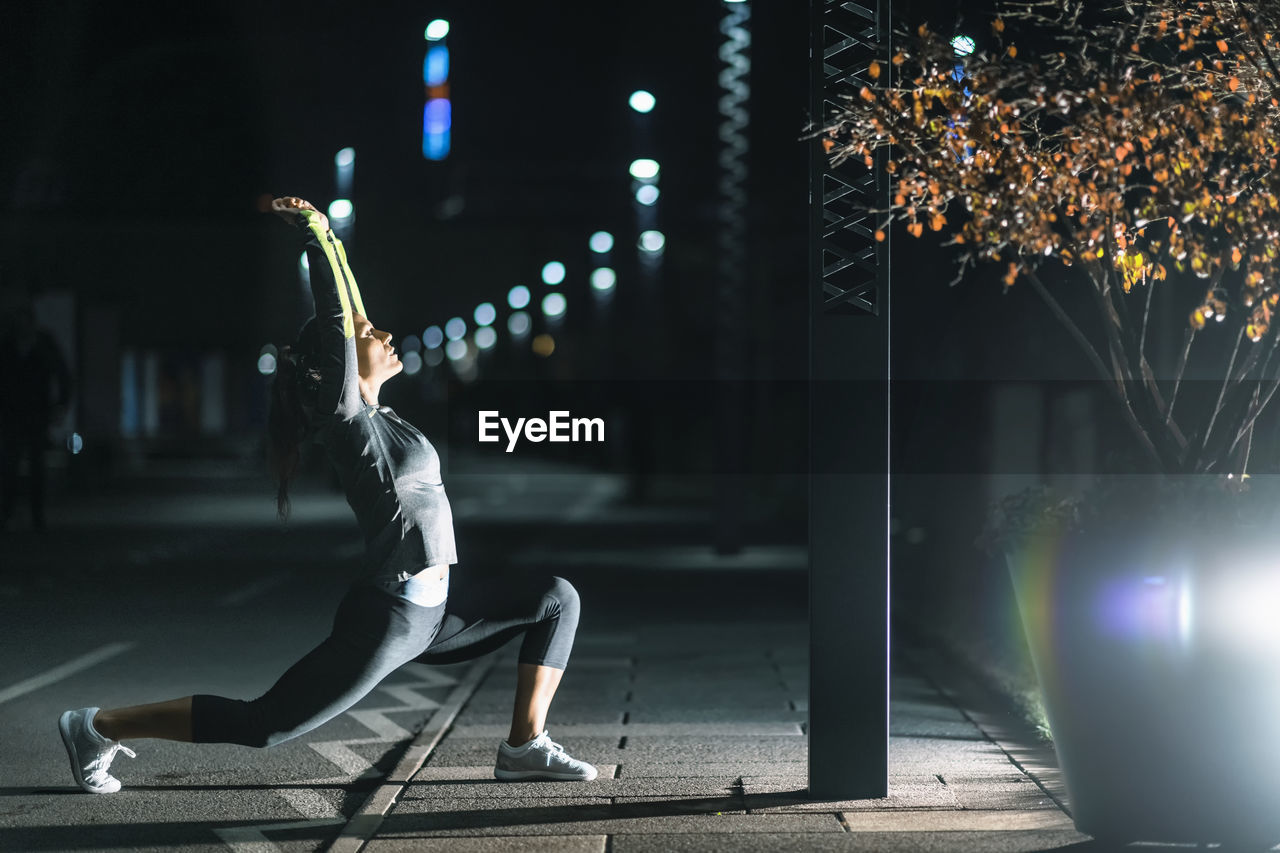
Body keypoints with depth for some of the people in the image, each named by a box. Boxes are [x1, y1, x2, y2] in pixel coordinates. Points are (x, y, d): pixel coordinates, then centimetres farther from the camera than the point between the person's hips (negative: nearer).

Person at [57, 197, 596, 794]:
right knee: (262, 724, -4)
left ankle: (525, 746, 3)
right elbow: (336, 320, -20)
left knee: (556, 599, 6)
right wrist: (315, 233, -15)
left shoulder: (374, 416, 10)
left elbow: (347, 313, 15)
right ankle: (101, 728, 7)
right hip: (387, 621, -9)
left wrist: (325, 238, 20)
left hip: (435, 608, 9)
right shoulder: (346, 420, -12)